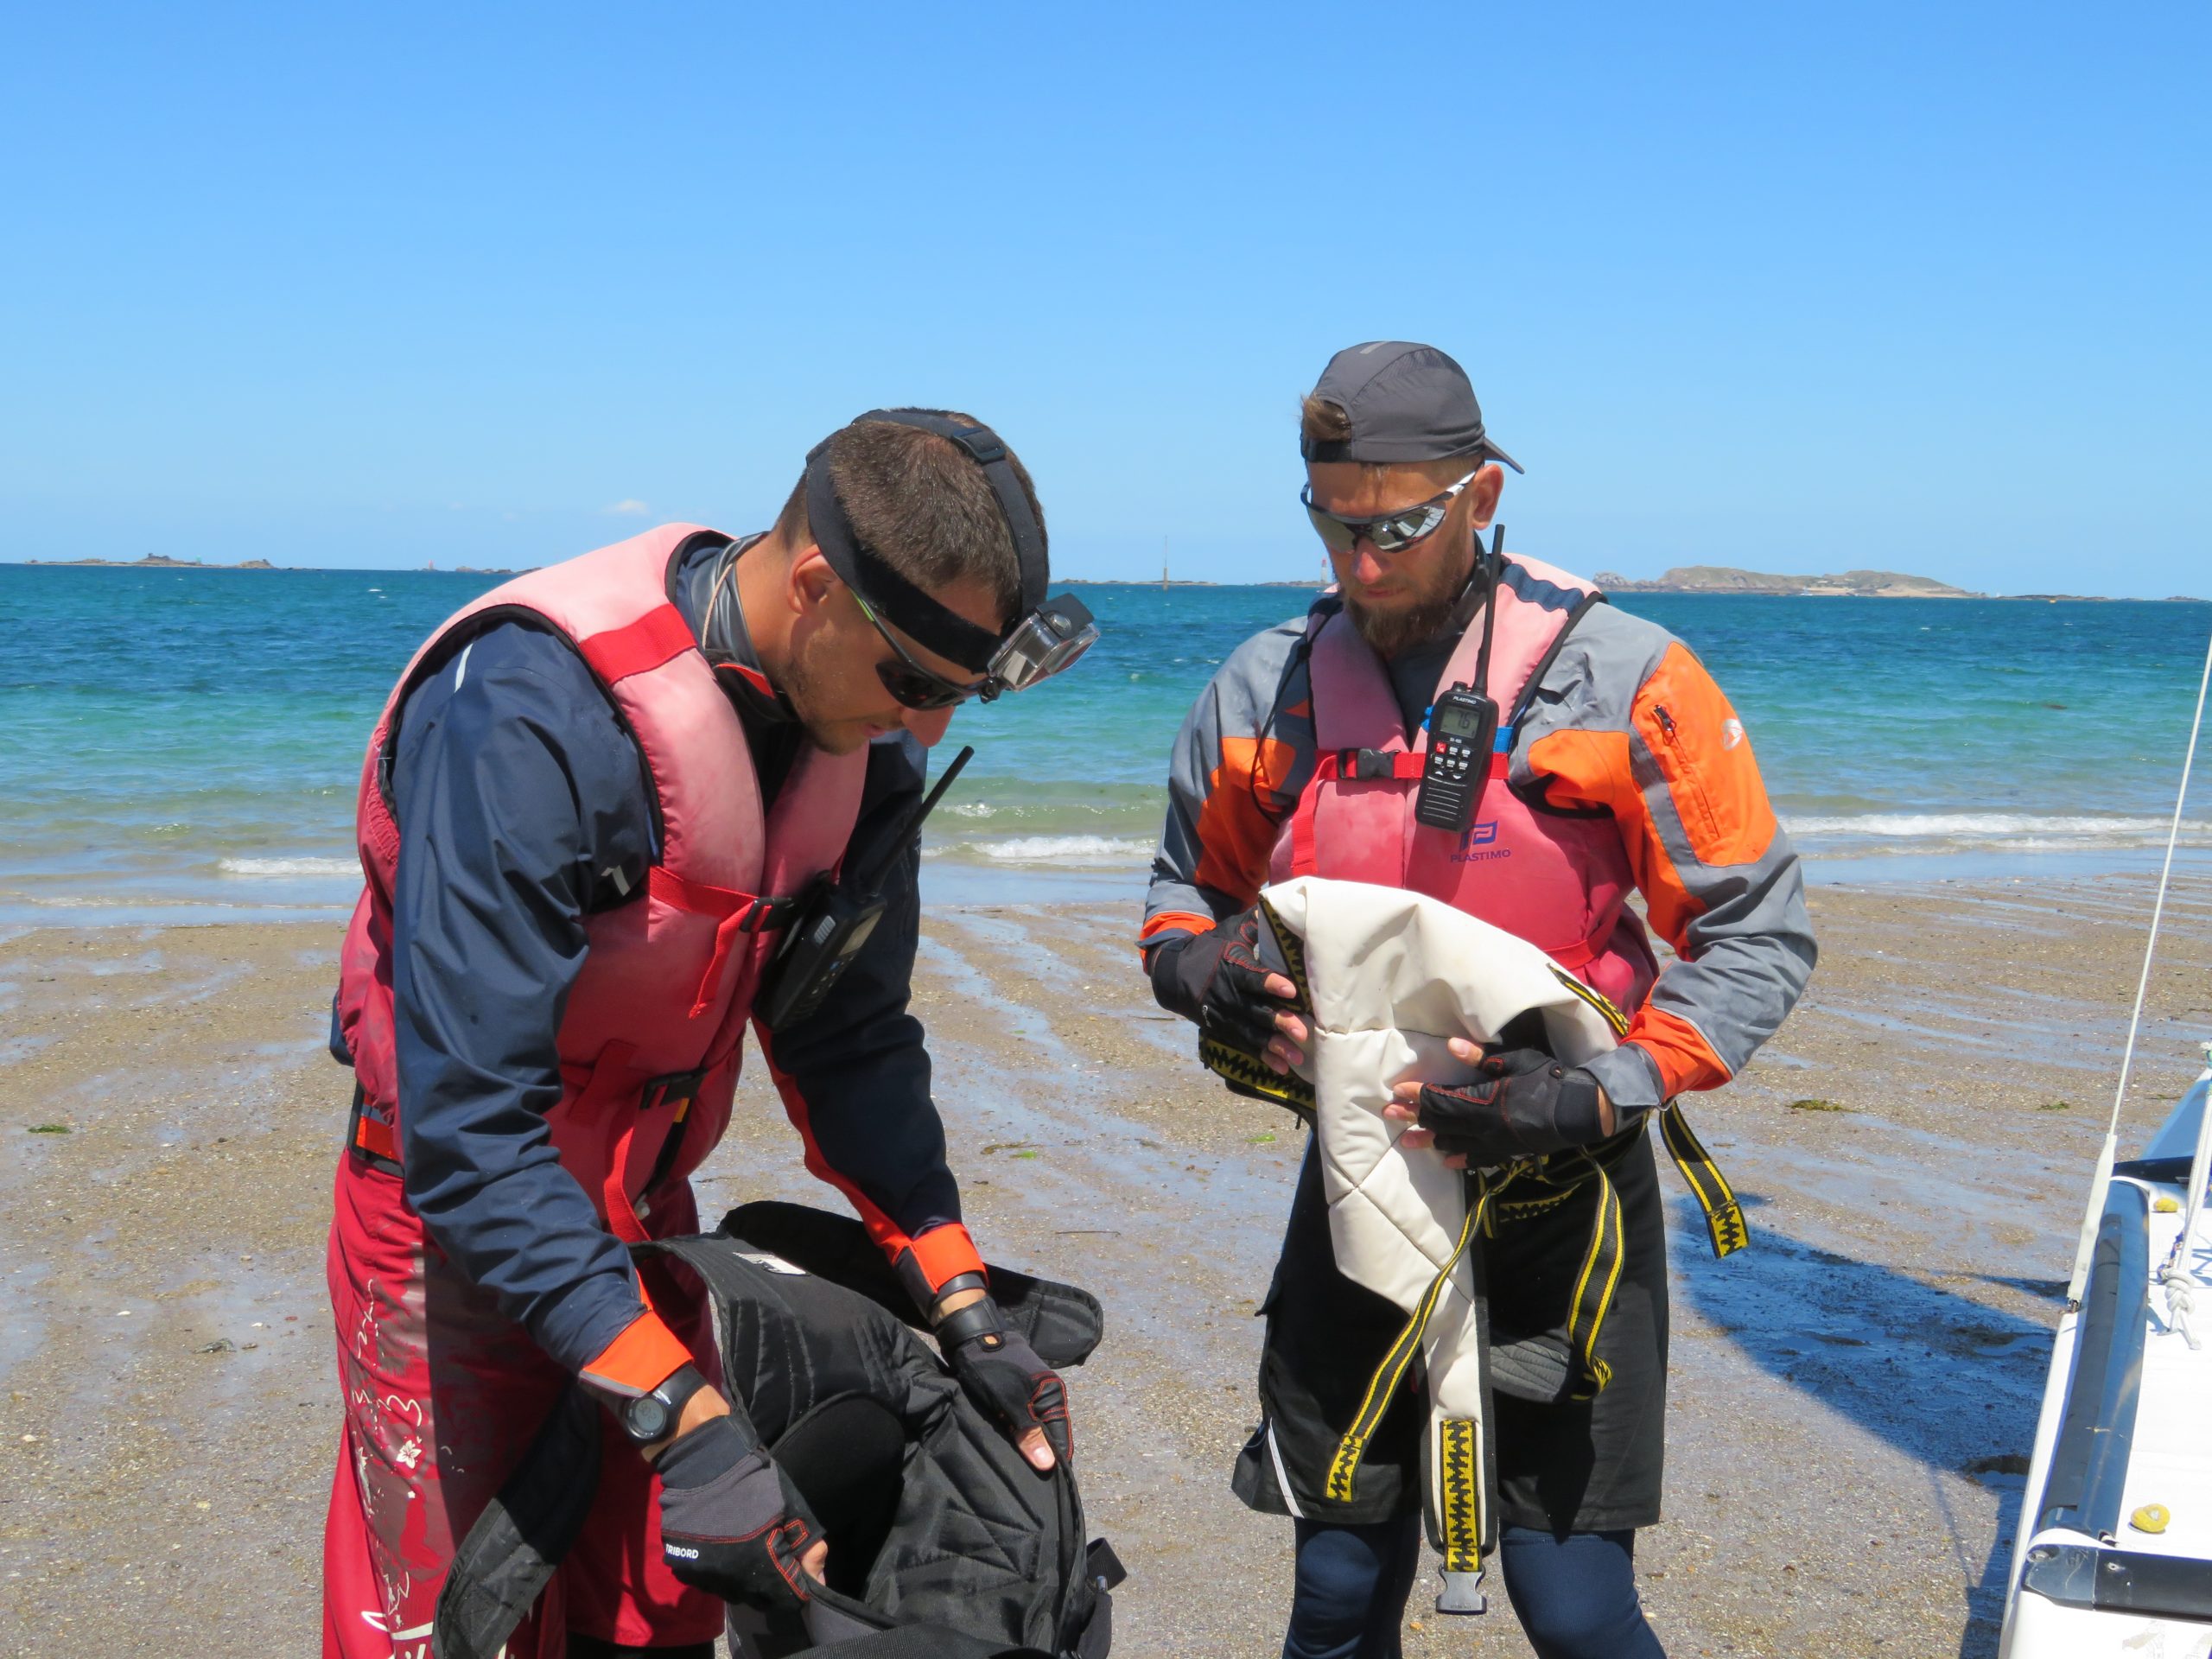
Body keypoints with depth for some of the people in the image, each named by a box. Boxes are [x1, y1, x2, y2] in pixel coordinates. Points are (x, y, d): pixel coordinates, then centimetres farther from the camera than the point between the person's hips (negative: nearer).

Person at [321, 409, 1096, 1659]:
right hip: (461, 1214, -6)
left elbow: (851, 1039, 3)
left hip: (642, 1212, 6)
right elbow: (470, 1122, -33)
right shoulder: (533, 720, -32)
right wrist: (686, 1418, -36)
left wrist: (964, 1307, -4)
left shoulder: (859, 734, -8)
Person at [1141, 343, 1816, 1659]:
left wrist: (1607, 1096, -21)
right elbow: (1190, 889, 14)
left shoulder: (1620, 683, -11)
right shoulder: (1270, 692, -1)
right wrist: (1192, 966, -10)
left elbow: (1759, 932, -8)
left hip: (1561, 1194, -3)